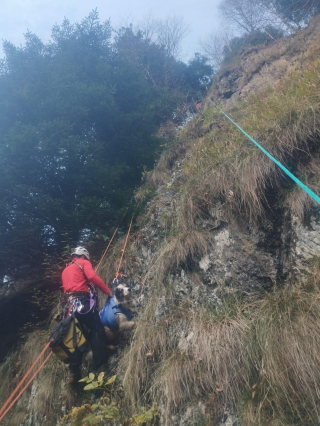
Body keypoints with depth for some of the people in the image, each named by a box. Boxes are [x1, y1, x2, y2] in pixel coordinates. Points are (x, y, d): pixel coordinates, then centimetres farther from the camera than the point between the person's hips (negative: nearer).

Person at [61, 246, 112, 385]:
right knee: (97, 331, -4)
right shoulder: (84, 263, 9)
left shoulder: (65, 271, 31)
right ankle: (100, 368, -10)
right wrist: (108, 291, -6)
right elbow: (92, 276, -10)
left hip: (69, 305, 7)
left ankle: (74, 372, 8)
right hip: (82, 302, -7)